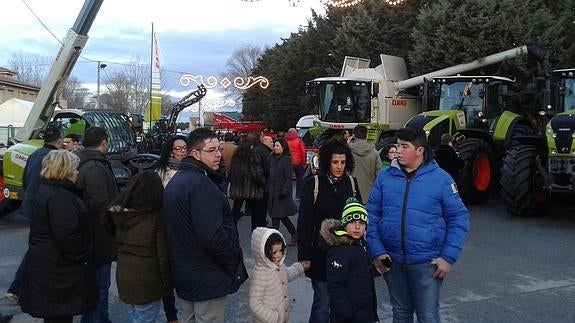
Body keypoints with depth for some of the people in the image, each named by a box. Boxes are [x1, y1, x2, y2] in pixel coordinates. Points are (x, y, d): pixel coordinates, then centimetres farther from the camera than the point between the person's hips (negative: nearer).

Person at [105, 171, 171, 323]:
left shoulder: (120, 213, 2)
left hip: (123, 278, 6)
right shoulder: (157, 216, -16)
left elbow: (117, 244, 10)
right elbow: (164, 256, -15)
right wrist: (167, 283, -5)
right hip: (147, 282, -6)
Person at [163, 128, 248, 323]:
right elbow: (212, 236, -30)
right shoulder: (200, 184, -23)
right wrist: (235, 263, -16)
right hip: (208, 279, -10)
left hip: (184, 274, 10)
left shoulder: (176, 180, 10)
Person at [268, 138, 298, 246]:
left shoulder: (287, 159, -10)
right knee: (282, 216, 14)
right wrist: (269, 188, 10)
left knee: (276, 216, -6)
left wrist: (285, 191, -19)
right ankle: (294, 234, 26)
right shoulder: (274, 158, 10)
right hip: (273, 191, 8)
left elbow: (288, 178, -13)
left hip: (281, 192, -8)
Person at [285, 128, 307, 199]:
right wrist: (304, 162, 1)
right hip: (298, 163, -2)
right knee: (299, 179, 9)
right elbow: (303, 152, -8)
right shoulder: (299, 140, -5)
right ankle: (299, 194, 8)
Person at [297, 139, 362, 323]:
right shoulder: (313, 183, -6)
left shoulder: (351, 183, 4)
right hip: (321, 253, -3)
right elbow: (304, 222, -5)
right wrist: (304, 256, -8)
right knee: (323, 303, -1)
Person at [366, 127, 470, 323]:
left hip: (427, 262, -3)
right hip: (392, 261, 3)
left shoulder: (440, 178, -7)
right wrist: (376, 251, -6)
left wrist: (448, 257, -11)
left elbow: (459, 218, -4)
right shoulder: (385, 177, 0)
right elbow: (371, 214, 4)